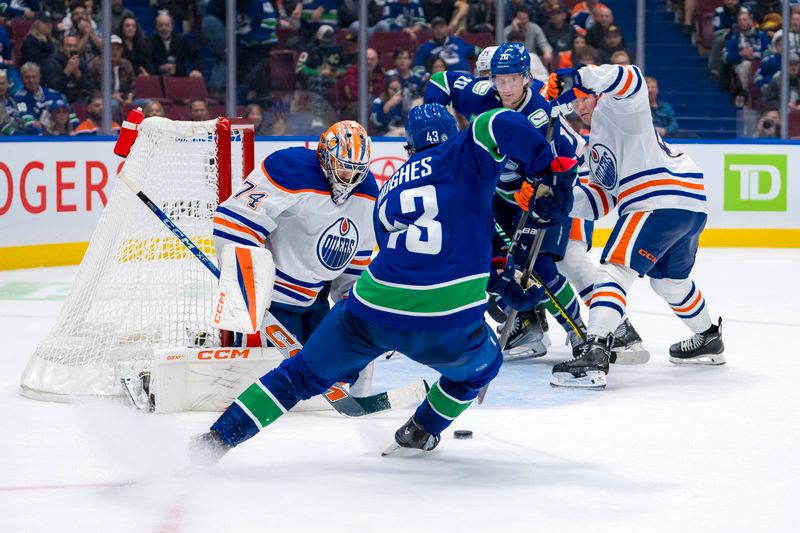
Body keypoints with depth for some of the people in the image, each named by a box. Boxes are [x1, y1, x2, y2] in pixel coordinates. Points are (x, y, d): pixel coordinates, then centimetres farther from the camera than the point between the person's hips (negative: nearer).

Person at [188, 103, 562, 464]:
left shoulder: (389, 190, 24)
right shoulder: (462, 157, 8)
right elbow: (498, 125, -11)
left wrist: (496, 279, 28)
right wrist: (546, 165, -2)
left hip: (375, 307, 3)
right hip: (450, 322, -3)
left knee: (304, 373, 20)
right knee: (480, 366, 32)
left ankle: (219, 437, 14)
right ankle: (419, 435, 36)